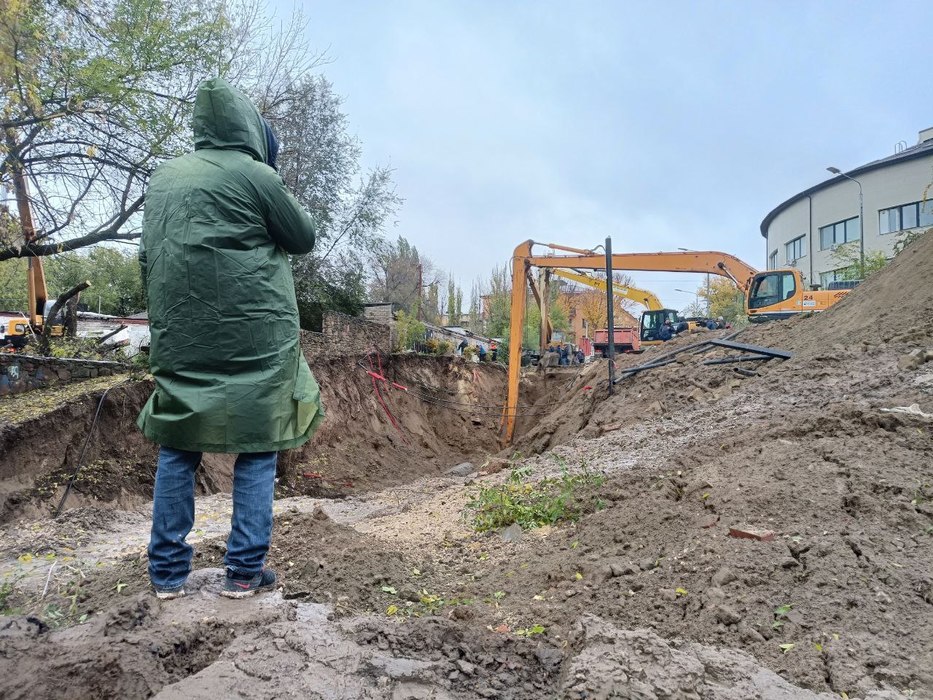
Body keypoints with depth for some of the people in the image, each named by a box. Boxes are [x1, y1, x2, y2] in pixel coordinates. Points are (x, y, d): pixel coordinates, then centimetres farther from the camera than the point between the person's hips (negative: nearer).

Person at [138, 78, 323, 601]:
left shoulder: (164, 178, 13)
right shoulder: (254, 174, -7)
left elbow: (148, 258, 19)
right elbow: (305, 238, 4)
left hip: (178, 337, 6)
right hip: (252, 337, -5)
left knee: (178, 448, 12)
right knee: (257, 448, 4)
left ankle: (168, 571, 17)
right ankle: (246, 569, 8)